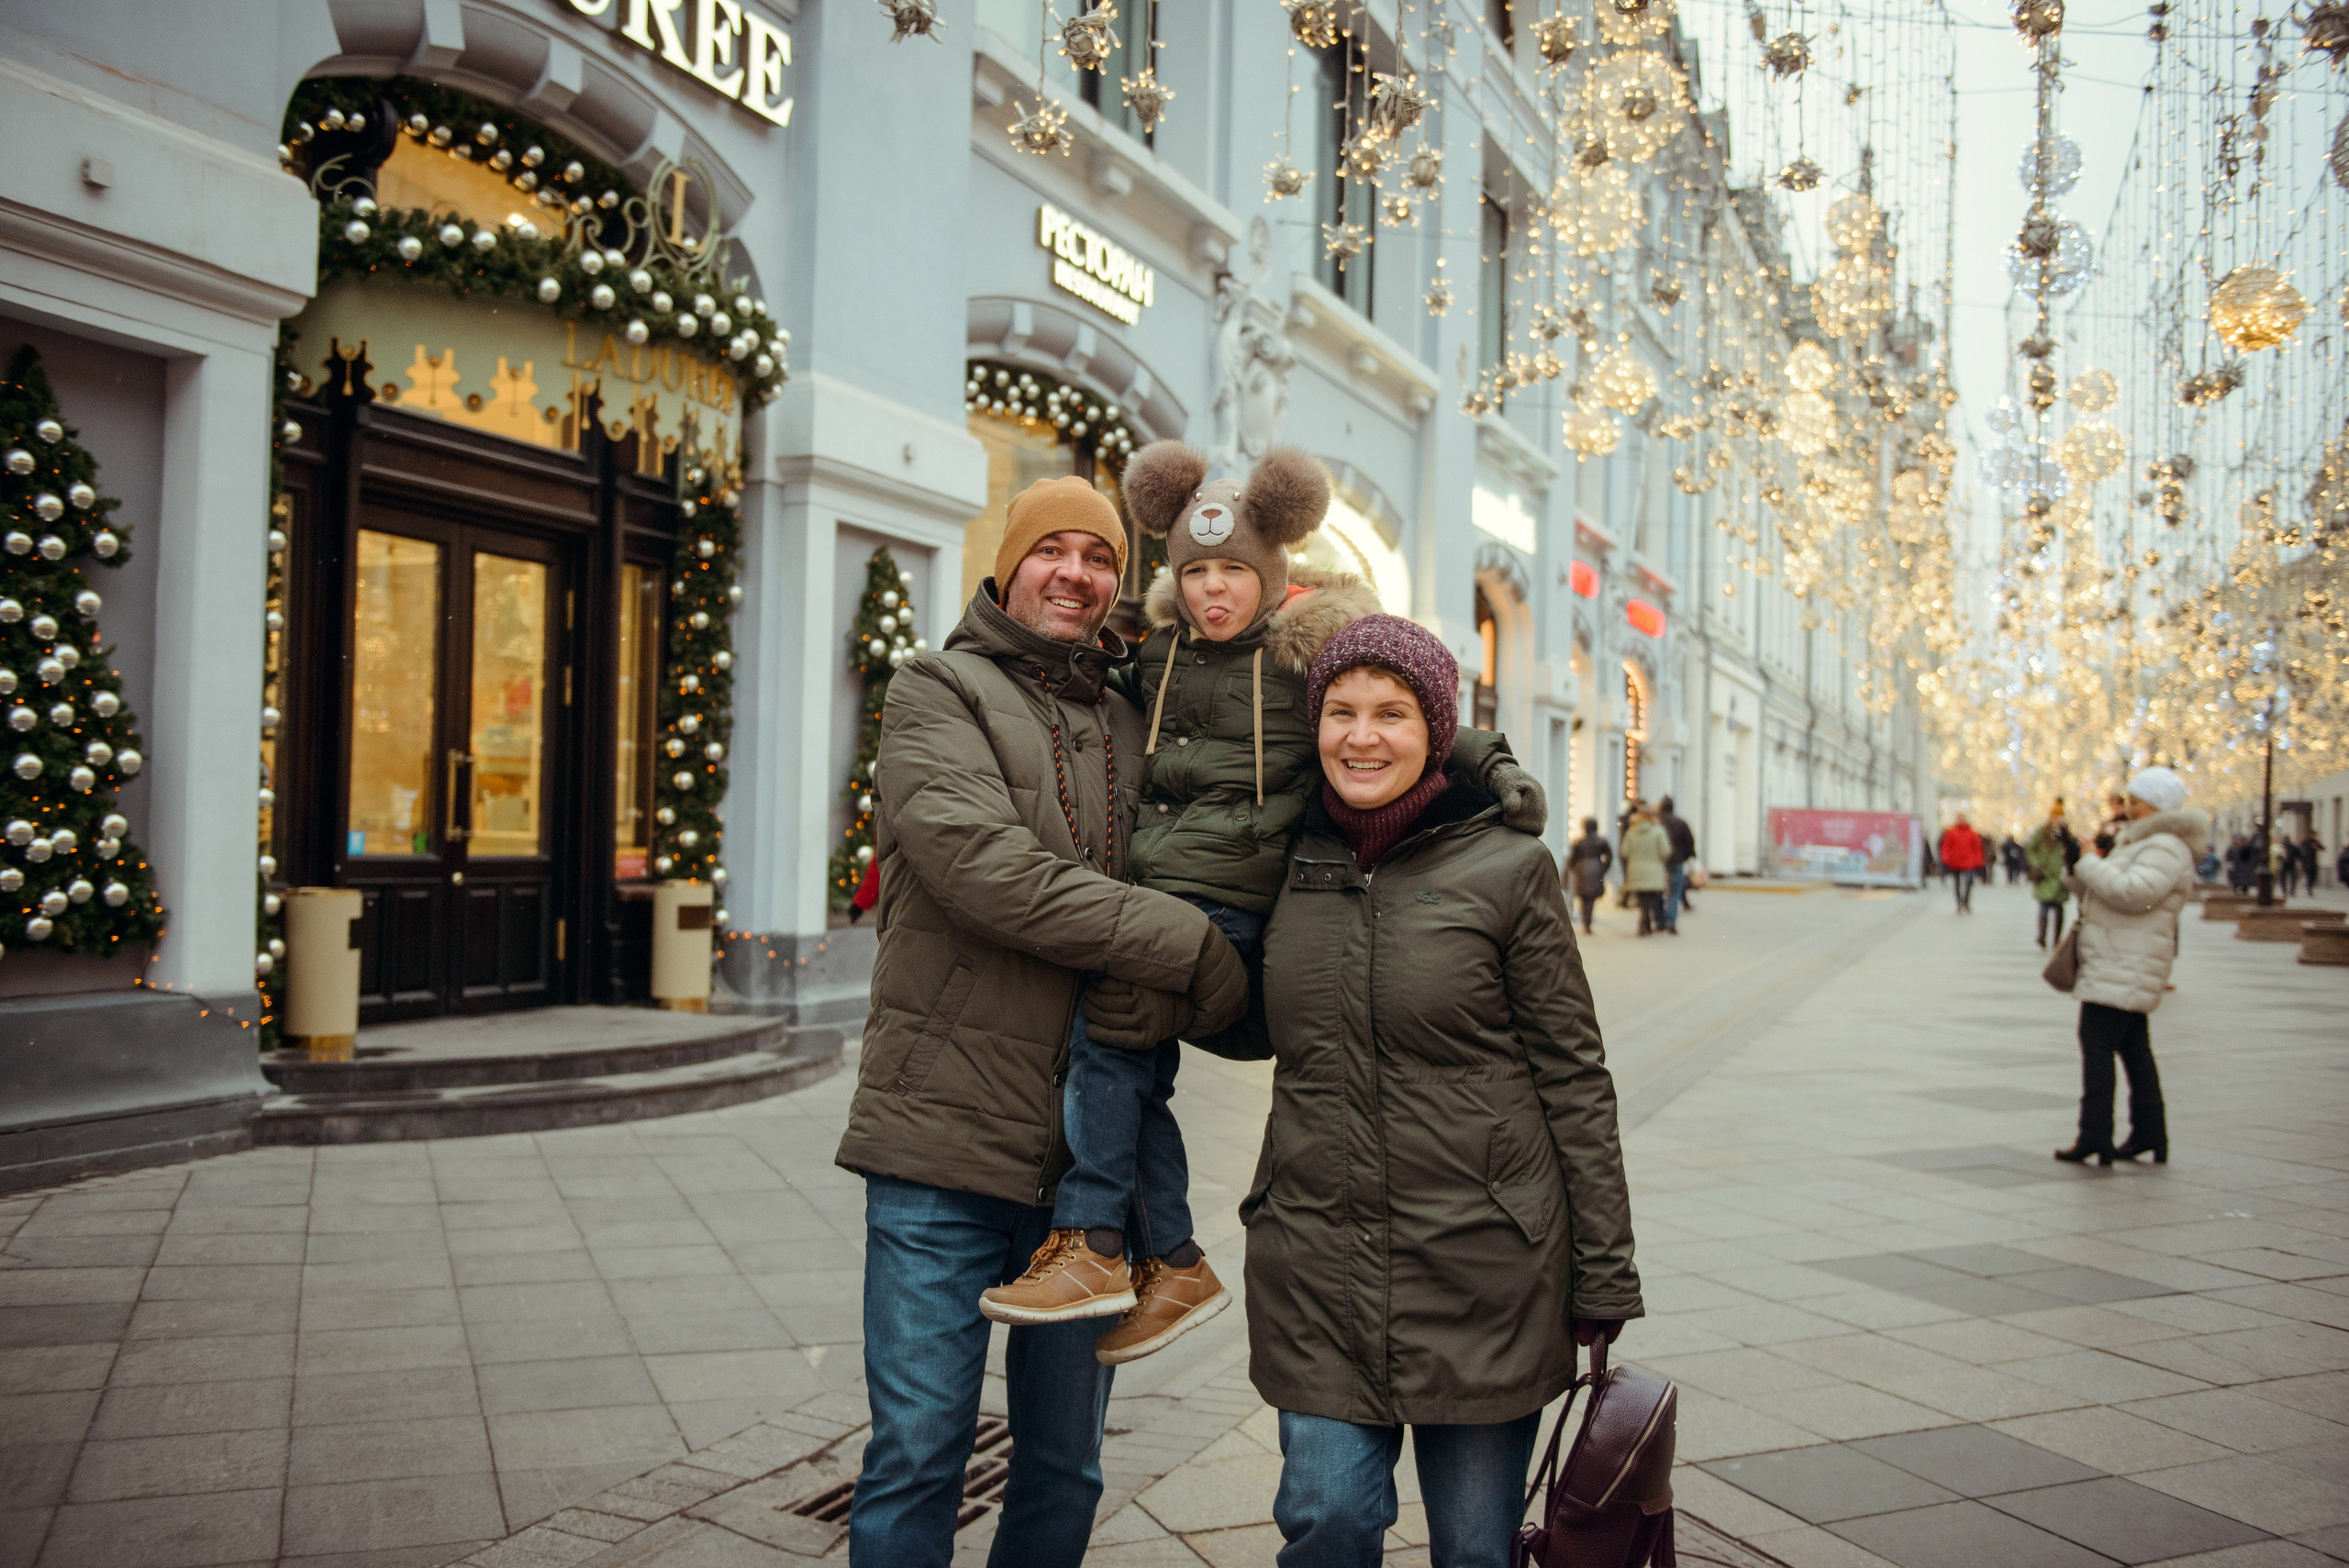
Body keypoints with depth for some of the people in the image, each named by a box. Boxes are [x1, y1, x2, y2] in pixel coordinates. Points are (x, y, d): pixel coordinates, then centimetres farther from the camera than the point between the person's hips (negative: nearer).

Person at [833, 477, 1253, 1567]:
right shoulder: (938, 691, 0)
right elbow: (979, 863, -17)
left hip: (1089, 1151, 5)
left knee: (1066, 1464, 14)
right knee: (917, 1456, 1)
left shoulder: (1134, 726, 16)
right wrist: (1187, 948, -18)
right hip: (949, 1131, -5)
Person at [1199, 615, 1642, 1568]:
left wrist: (1604, 1273, -3)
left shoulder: (1507, 868, -6)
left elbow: (1574, 1074, -2)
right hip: (1314, 1258, 3)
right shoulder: (1288, 860, 5)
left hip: (1481, 1263, -2)